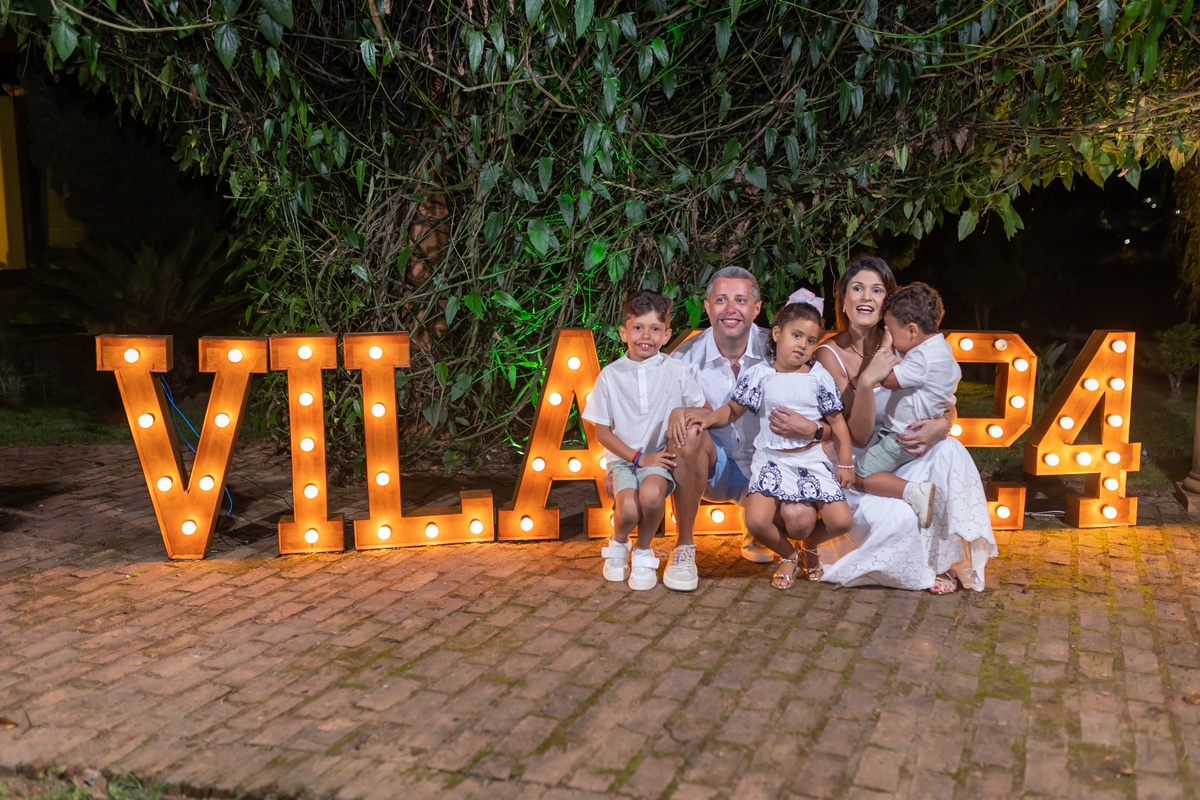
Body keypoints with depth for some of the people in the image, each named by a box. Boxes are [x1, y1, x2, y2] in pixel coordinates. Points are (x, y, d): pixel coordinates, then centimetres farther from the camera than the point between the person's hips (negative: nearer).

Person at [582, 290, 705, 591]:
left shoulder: (675, 371, 0)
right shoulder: (611, 375, -1)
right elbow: (602, 432, 1)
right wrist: (639, 458, -9)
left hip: (660, 456, 0)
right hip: (623, 457, 0)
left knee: (651, 493, -34)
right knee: (629, 509, -29)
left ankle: (643, 551, -2)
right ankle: (618, 543, 11)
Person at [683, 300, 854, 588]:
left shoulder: (819, 377, 3)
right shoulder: (759, 375, 1)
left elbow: (837, 422, 7)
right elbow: (733, 411, 8)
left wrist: (845, 464, 4)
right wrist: (709, 417, -12)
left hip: (812, 458, 1)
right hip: (771, 458, -1)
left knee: (841, 522, -10)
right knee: (756, 521, -20)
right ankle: (789, 554, 12)